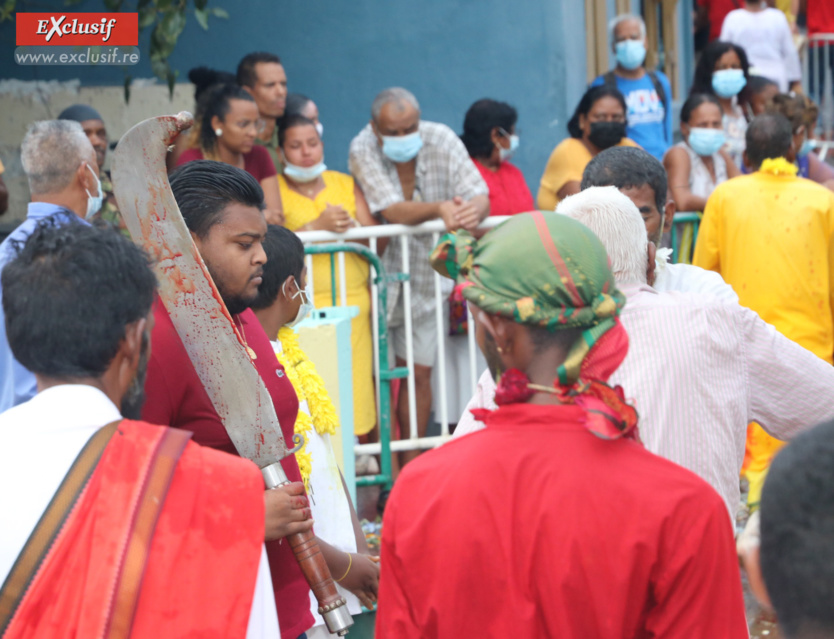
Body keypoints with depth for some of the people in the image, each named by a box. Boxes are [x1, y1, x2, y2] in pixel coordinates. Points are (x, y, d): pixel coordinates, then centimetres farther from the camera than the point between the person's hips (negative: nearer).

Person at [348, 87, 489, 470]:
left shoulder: (442, 140, -9)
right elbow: (391, 211, -29)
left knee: (420, 370, 5)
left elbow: (479, 195, -17)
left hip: (426, 275, 3)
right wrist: (439, 209, -46)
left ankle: (411, 464, 16)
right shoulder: (363, 148, -16)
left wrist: (474, 210, -42)